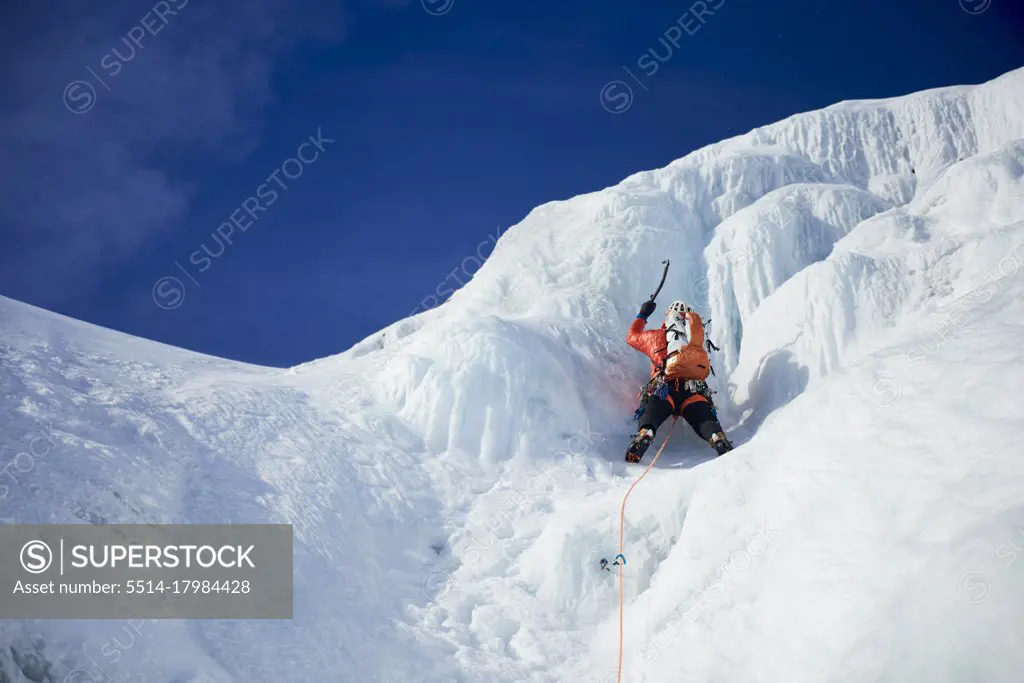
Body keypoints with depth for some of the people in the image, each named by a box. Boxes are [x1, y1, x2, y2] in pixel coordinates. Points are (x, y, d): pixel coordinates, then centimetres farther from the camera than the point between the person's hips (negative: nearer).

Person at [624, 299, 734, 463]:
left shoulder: (658, 336, 22)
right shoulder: (696, 337, 26)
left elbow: (632, 337, 39)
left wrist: (642, 315, 52)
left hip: (664, 388, -2)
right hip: (695, 391, 2)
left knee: (651, 416, -17)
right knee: (704, 419, -9)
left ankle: (644, 434, -49)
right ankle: (718, 438, -41)